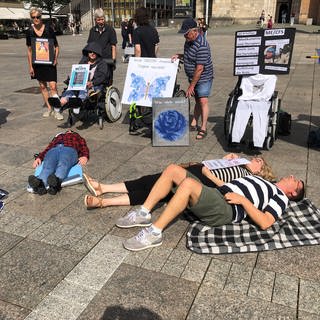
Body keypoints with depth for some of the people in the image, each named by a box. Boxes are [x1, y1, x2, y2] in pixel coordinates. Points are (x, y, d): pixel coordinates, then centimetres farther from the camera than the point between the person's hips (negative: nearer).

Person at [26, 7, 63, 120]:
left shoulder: (49, 29, -3)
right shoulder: (30, 32, 3)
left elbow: (56, 46, 4)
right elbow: (29, 50, 7)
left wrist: (56, 58, -10)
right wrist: (30, 66, 3)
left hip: (49, 62, -3)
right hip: (37, 62, 3)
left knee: (53, 86, -11)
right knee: (42, 86, 9)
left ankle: (56, 110, -4)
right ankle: (49, 108, 21)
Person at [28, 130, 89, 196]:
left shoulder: (77, 136, 38)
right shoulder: (57, 137, 43)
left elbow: (84, 148, 19)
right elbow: (48, 148, 25)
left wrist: (84, 157, -6)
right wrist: (39, 157, 4)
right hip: (53, 150, 2)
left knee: (62, 165, -36)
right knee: (47, 167, -32)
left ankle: (56, 180, -65)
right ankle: (40, 183, -60)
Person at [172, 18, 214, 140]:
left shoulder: (202, 45, -27)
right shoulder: (188, 41, 3)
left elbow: (199, 68, -27)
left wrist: (191, 86, -23)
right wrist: (179, 55, 2)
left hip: (203, 78, -8)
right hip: (193, 77, 9)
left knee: (203, 101, -10)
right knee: (197, 100, 14)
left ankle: (203, 129, -4)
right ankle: (194, 124, 21)